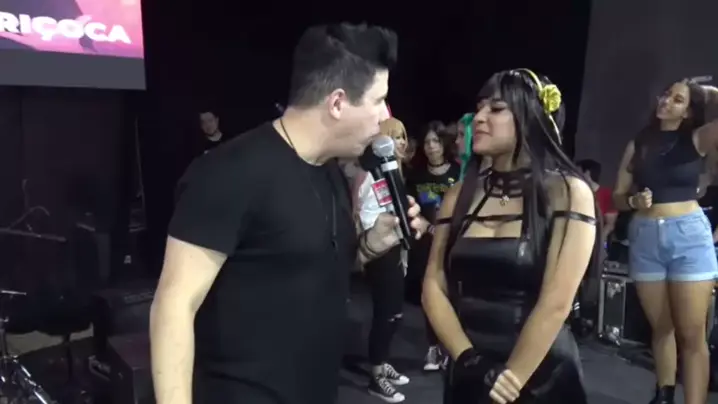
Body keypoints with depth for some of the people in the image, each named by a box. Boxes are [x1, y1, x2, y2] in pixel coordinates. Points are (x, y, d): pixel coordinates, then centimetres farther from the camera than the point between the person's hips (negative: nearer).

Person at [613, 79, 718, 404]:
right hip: (645, 236, 3)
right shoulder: (638, 144, 9)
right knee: (660, 327, 13)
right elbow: (617, 197, 10)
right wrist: (634, 200, -13)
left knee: (691, 333, -4)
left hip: (689, 235, -2)